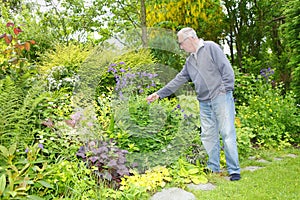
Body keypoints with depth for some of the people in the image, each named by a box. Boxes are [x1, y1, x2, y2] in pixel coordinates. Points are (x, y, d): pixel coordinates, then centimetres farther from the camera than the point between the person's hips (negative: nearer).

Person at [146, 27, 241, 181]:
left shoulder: (210, 47, -1)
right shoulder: (190, 61, 20)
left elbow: (227, 69, -6)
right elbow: (178, 80, 20)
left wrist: (225, 90, -11)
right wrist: (159, 94, 16)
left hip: (221, 98, -7)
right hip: (204, 102, 7)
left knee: (228, 134, -6)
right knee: (208, 136, 7)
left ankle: (234, 170, 1)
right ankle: (213, 169, 16)